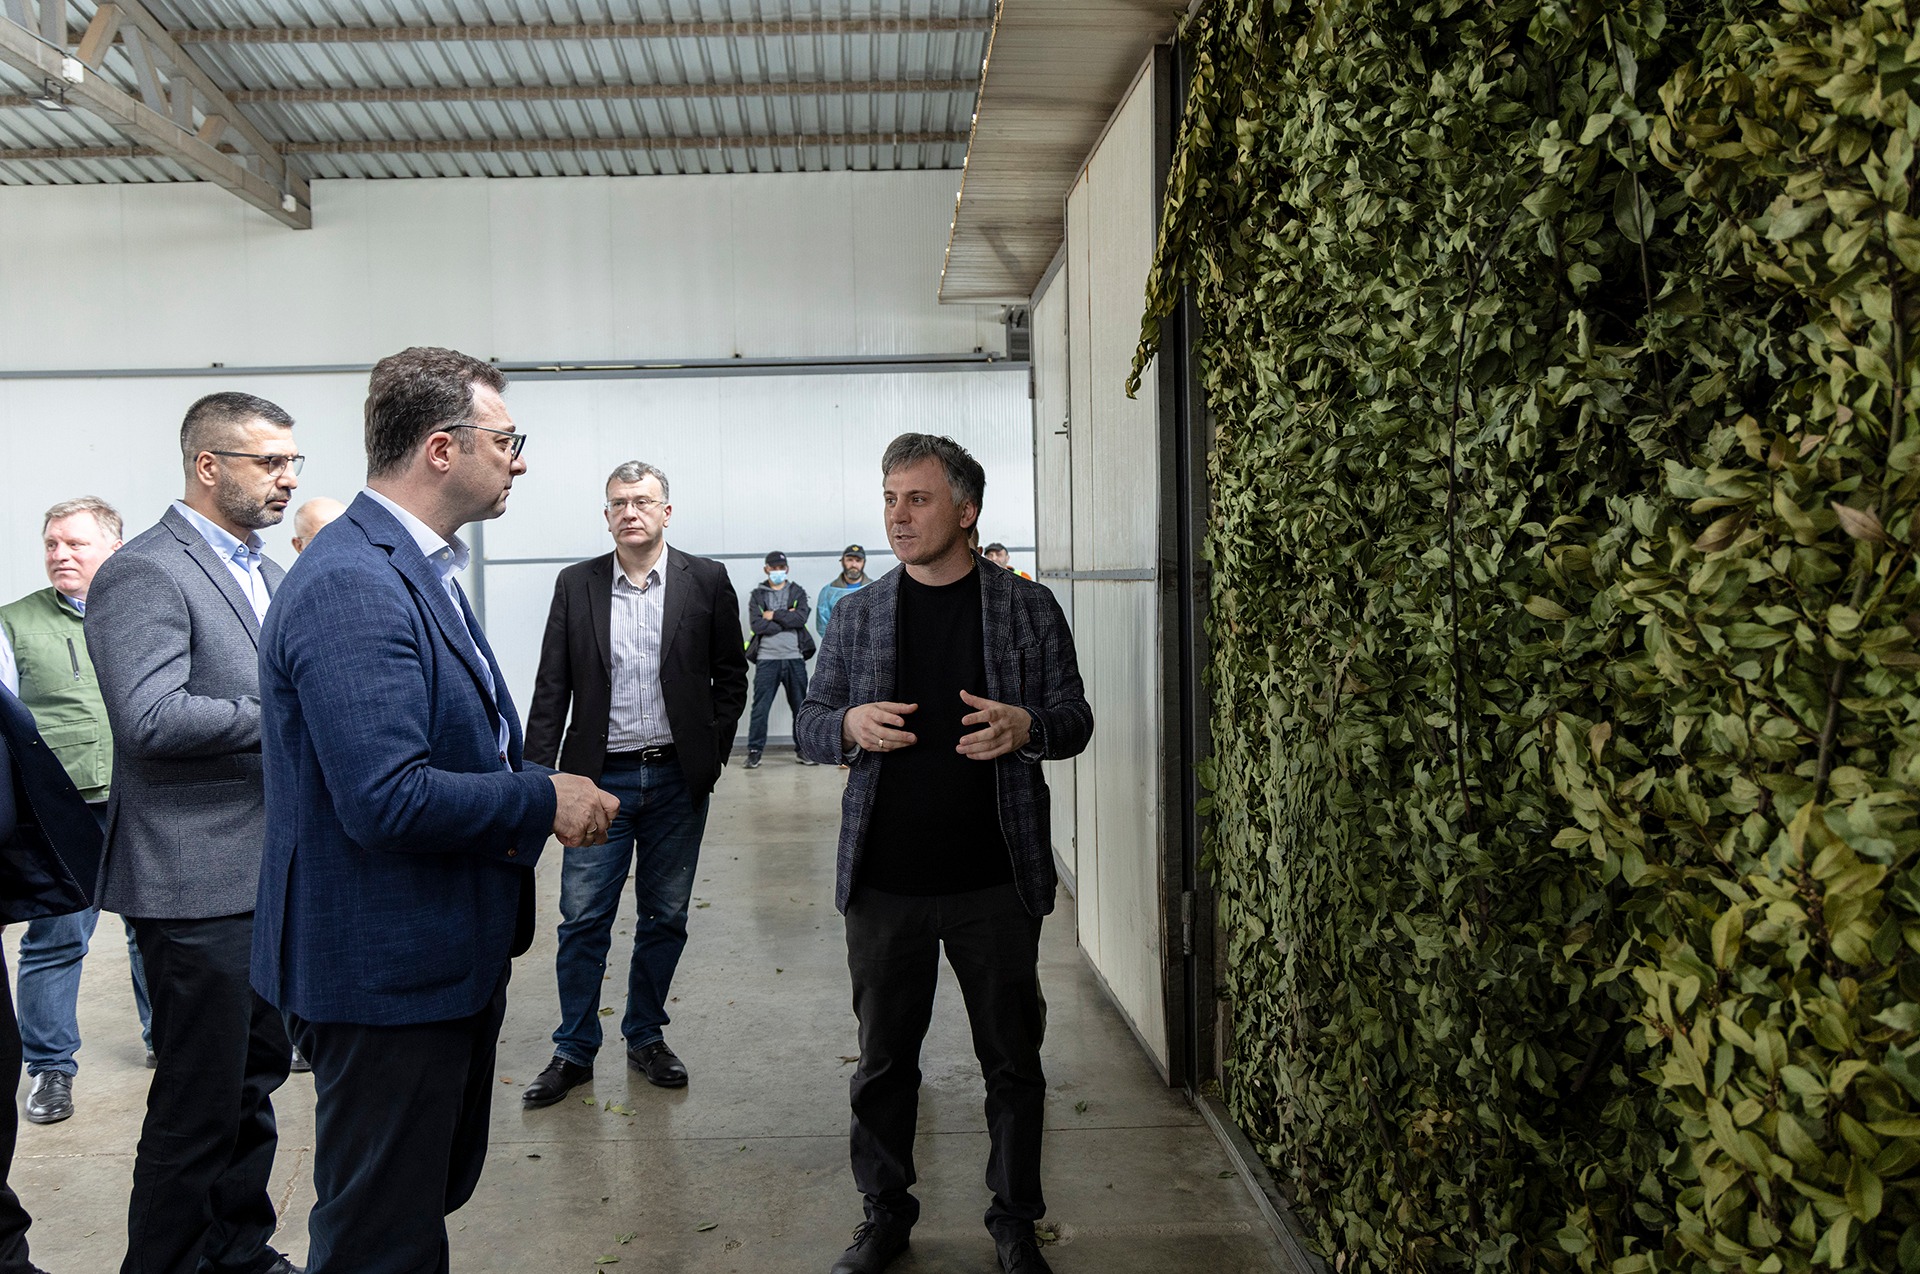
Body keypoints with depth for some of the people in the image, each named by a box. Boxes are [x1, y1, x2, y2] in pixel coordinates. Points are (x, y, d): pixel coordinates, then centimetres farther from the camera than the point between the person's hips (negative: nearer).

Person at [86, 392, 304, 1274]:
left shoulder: (268, 573, 16)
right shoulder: (142, 573, -13)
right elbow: (150, 718, -24)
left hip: (273, 872, 9)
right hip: (200, 881, -9)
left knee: (255, 1080, 19)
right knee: (200, 1103, 1)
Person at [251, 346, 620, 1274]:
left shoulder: (419, 569, 11)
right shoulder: (352, 586, -24)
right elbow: (387, 801, -30)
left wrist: (538, 790, 4)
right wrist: (544, 801, -19)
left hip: (448, 954, 11)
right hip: (386, 970, -10)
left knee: (438, 1189, 25)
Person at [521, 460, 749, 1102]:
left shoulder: (706, 580, 0)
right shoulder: (576, 585, 2)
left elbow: (731, 676, 6)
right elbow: (551, 687, 3)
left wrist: (711, 753, 0)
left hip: (677, 778, 0)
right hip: (600, 777, 0)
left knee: (664, 917, 11)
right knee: (583, 921, 2)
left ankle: (646, 1036, 28)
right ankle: (574, 1050, 17)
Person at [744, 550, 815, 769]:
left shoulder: (798, 592, 11)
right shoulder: (757, 595, 8)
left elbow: (801, 618, -8)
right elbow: (756, 624, -8)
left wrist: (774, 615, -9)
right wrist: (787, 619, -7)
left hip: (794, 658, 1)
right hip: (766, 658, -1)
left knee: (800, 706, 8)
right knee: (760, 708, -2)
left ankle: (803, 749, 18)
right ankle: (754, 751, 6)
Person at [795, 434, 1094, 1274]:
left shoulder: (1028, 608, 2)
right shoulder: (857, 613, 7)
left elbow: (1074, 717, 3)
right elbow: (809, 723, 9)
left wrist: (1026, 725, -19)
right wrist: (850, 724, -14)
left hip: (995, 883, -1)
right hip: (883, 882, 2)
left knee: (1012, 1058, 9)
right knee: (883, 1057, 12)